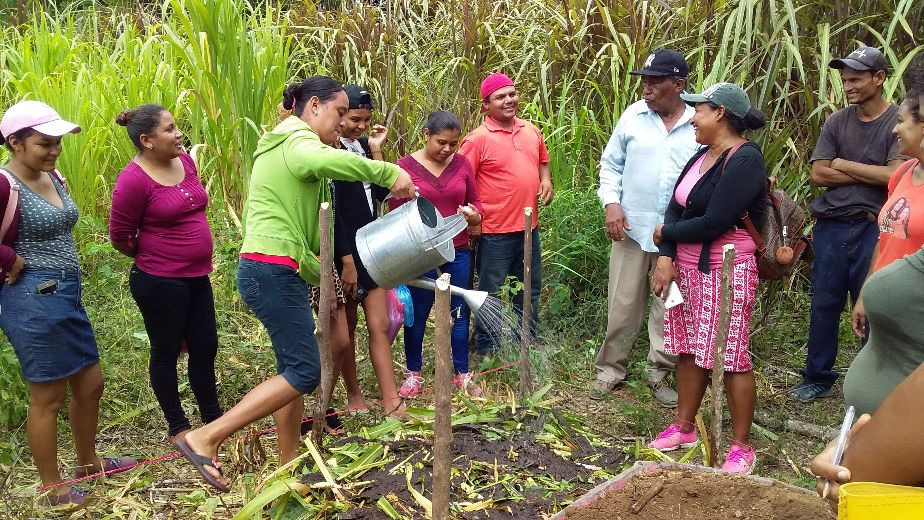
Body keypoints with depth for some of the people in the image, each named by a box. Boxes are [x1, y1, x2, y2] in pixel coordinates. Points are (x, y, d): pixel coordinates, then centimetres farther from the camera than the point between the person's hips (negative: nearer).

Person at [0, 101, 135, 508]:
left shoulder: (53, 178, 8)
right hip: (33, 302, -8)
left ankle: (87, 462, 39)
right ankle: (52, 489, 23)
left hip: (66, 296, 9)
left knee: (91, 384, 19)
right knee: (48, 398, 5)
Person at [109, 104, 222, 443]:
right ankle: (177, 425, 26)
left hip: (196, 276, 7)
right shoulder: (133, 180, -19)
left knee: (205, 347, 15)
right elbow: (120, 238, -10)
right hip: (160, 282, -7)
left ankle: (213, 416, 32)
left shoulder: (185, 161, 2)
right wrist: (154, 256, 5)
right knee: (167, 351, 10)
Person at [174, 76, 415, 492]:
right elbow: (323, 161, -36)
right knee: (305, 372, -10)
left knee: (293, 367, 14)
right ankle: (205, 438, -9)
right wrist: (389, 173, -33)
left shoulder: (284, 143, 24)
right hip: (274, 271, -11)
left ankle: (289, 465, 23)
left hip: (270, 271, 11)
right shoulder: (299, 141, -10)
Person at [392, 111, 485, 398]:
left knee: (459, 313, 9)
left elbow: (475, 201, 11)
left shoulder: (462, 164, 1)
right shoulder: (405, 166, -7)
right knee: (417, 314, 9)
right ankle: (413, 374, 25)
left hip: (458, 252, 3)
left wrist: (474, 215, -12)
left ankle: (462, 374, 23)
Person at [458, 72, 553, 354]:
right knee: (491, 292, 7)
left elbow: (542, 160, 22)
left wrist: (546, 179, 2)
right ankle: (487, 350, 22)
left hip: (528, 227, 7)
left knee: (530, 289, 20)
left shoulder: (531, 130, 7)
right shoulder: (477, 139, -14)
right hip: (495, 232, -6)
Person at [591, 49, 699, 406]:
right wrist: (611, 203, -6)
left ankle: (660, 374, 26)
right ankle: (610, 369, 22)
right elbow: (611, 164, 6)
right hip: (631, 228, 1)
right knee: (622, 303, 7)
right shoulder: (633, 116, 1)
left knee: (669, 306, 10)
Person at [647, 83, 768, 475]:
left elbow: (714, 223, -22)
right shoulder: (702, 156, 12)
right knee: (688, 349, 15)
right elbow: (675, 206, 6)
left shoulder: (744, 160, -15)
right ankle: (684, 428, 29)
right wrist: (666, 256, -8)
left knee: (732, 357, -1)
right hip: (686, 267, 9)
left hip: (725, 271, -8)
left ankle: (742, 448, 13)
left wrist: (667, 232, -6)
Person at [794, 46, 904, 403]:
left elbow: (894, 177, -16)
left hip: (873, 230, -3)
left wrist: (843, 164, -7)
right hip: (831, 228, 3)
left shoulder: (899, 122, -4)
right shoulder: (836, 123, 6)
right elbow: (818, 175, -2)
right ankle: (817, 377, 24)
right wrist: (871, 173, -8)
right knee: (824, 305, 10)